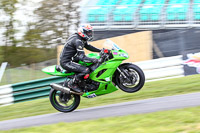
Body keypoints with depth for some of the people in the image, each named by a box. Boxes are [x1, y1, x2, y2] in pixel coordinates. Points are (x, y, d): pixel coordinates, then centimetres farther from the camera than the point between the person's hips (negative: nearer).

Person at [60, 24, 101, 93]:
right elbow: (82, 57, -28)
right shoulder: (78, 41, -22)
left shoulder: (81, 39, 10)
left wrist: (100, 50, 14)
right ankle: (72, 84, -13)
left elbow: (88, 46, 22)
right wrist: (92, 60, -38)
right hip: (66, 62, -11)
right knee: (86, 70, -25)